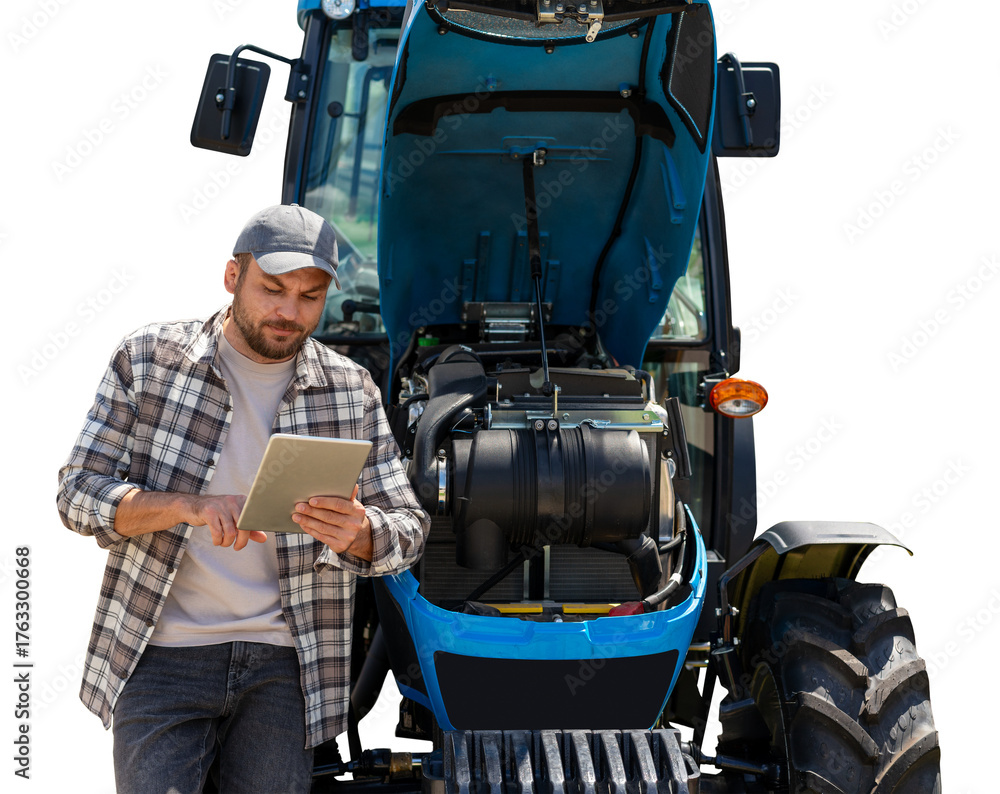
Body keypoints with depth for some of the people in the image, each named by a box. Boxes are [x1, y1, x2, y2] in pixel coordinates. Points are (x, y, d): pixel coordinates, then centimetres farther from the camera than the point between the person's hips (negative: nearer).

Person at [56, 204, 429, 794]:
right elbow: (80, 494, -3)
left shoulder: (352, 390, 7)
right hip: (163, 656, -2)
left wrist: (359, 534, -19)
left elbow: (409, 531, 6)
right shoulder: (148, 359, 1)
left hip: (285, 664, 2)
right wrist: (190, 506, -20)